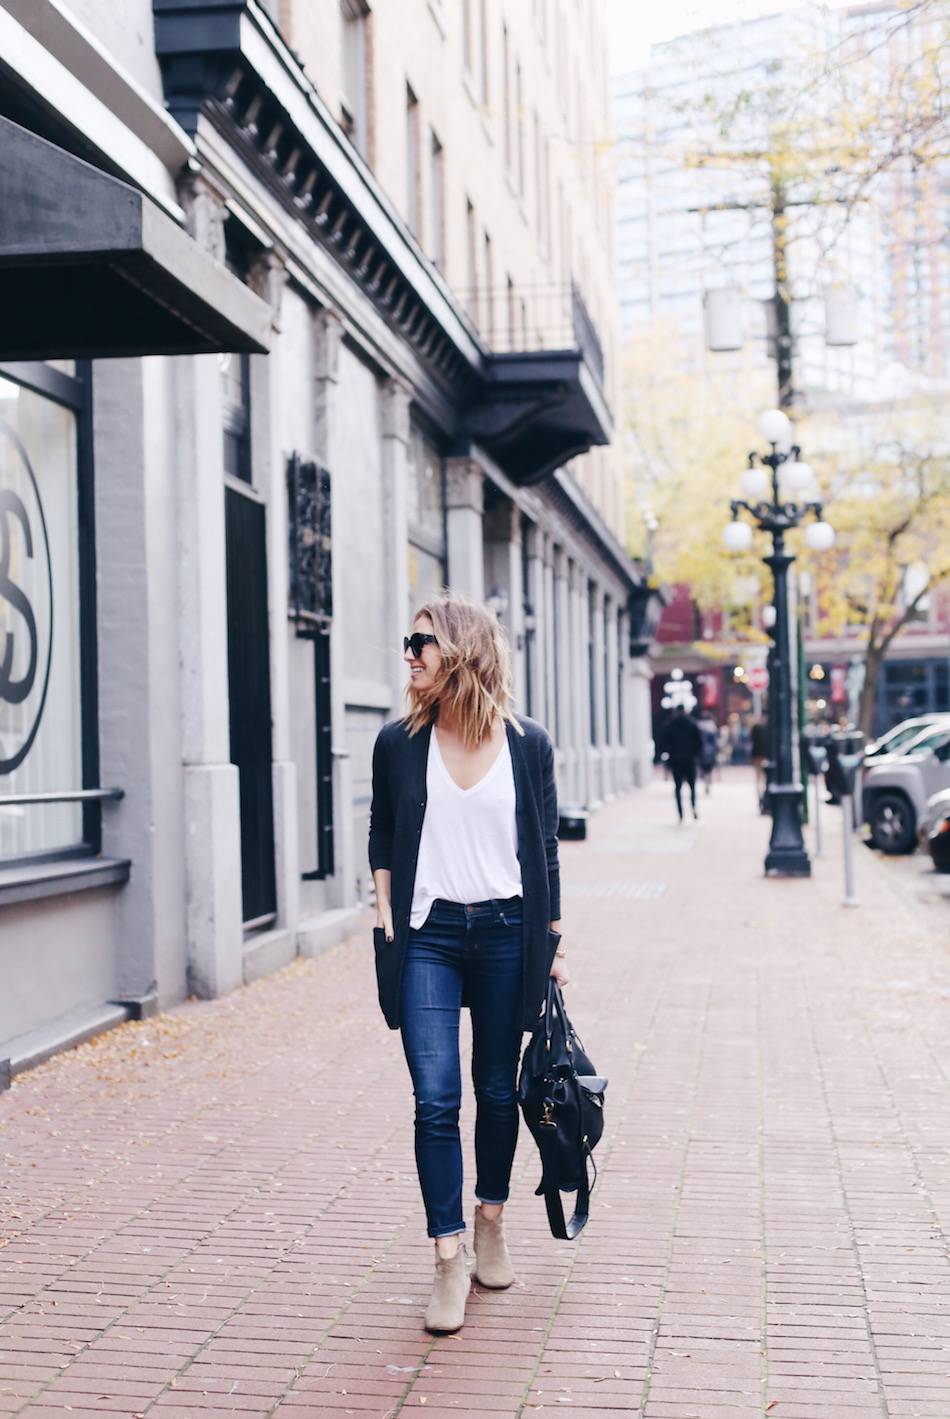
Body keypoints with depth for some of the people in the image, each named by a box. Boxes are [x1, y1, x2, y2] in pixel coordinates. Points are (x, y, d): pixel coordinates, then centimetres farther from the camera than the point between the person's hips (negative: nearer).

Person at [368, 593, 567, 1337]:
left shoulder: (527, 744, -1)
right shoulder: (400, 742, 1)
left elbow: (545, 847, 5)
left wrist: (554, 938, 6)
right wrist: (385, 908, 2)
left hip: (506, 933, 0)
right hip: (428, 935, 0)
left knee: (498, 1089, 11)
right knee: (436, 1098, -7)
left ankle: (491, 1225, 32)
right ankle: (450, 1260, 1)